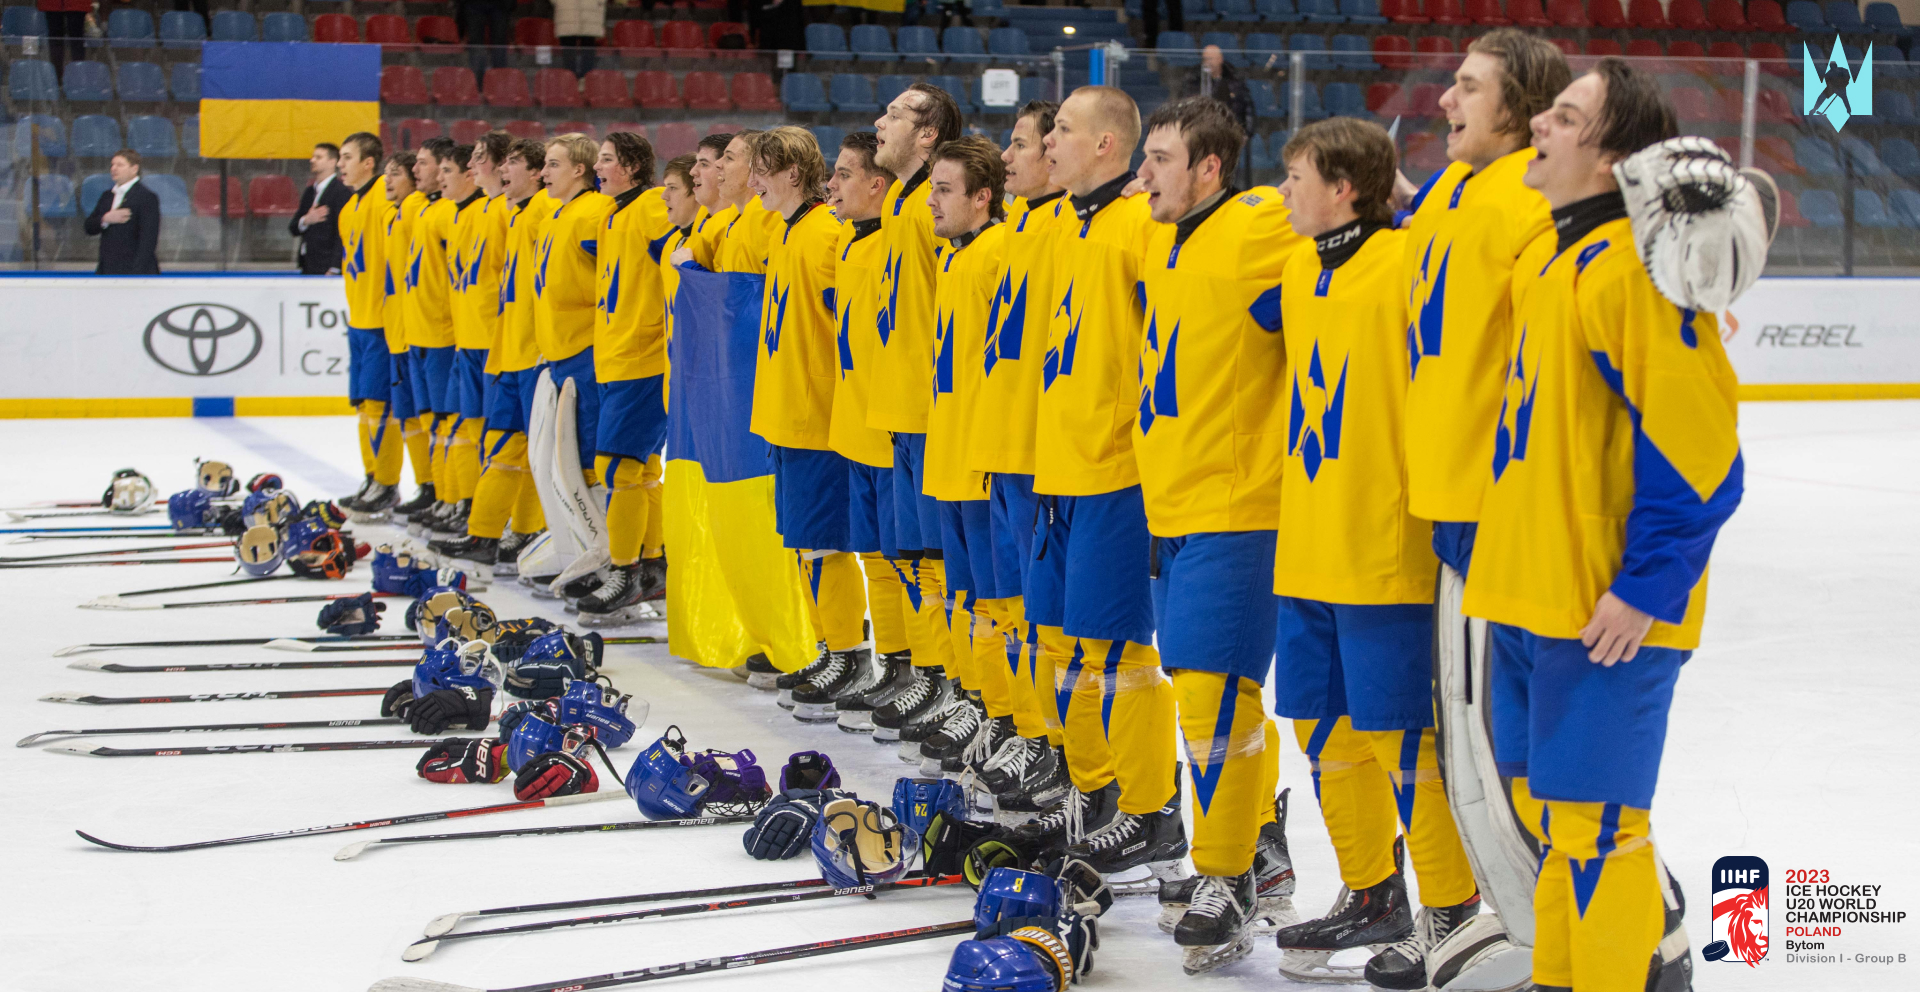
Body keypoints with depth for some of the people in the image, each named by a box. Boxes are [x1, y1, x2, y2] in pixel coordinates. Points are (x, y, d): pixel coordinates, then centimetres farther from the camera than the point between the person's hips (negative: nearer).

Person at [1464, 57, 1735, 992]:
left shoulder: (1633, 265, -18)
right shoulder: (1551, 251, 11)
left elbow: (1698, 446, -20)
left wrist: (1646, 587, -18)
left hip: (1606, 608, -9)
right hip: (1531, 590, 9)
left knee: (1587, 814, -3)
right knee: (1543, 798, 17)